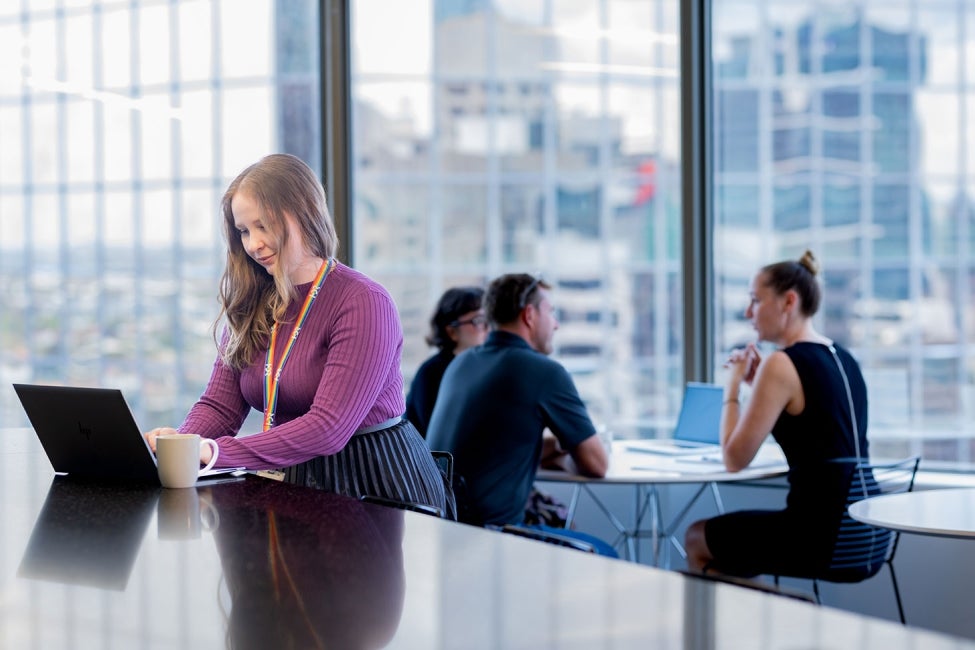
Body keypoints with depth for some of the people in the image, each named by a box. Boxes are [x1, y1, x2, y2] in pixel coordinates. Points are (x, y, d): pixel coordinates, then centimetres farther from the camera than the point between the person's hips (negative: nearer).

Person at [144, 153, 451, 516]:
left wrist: (217, 452, -28)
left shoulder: (364, 303, -15)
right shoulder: (252, 306, 8)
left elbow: (328, 429, -23)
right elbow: (219, 404, 5)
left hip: (376, 483, -6)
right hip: (299, 482, 6)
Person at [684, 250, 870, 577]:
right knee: (713, 533, 27)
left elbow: (734, 459, -13)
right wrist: (758, 382, 14)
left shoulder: (782, 364, -15)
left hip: (816, 533, -8)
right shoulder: (843, 359, 10)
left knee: (697, 538, 17)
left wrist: (733, 385, 0)